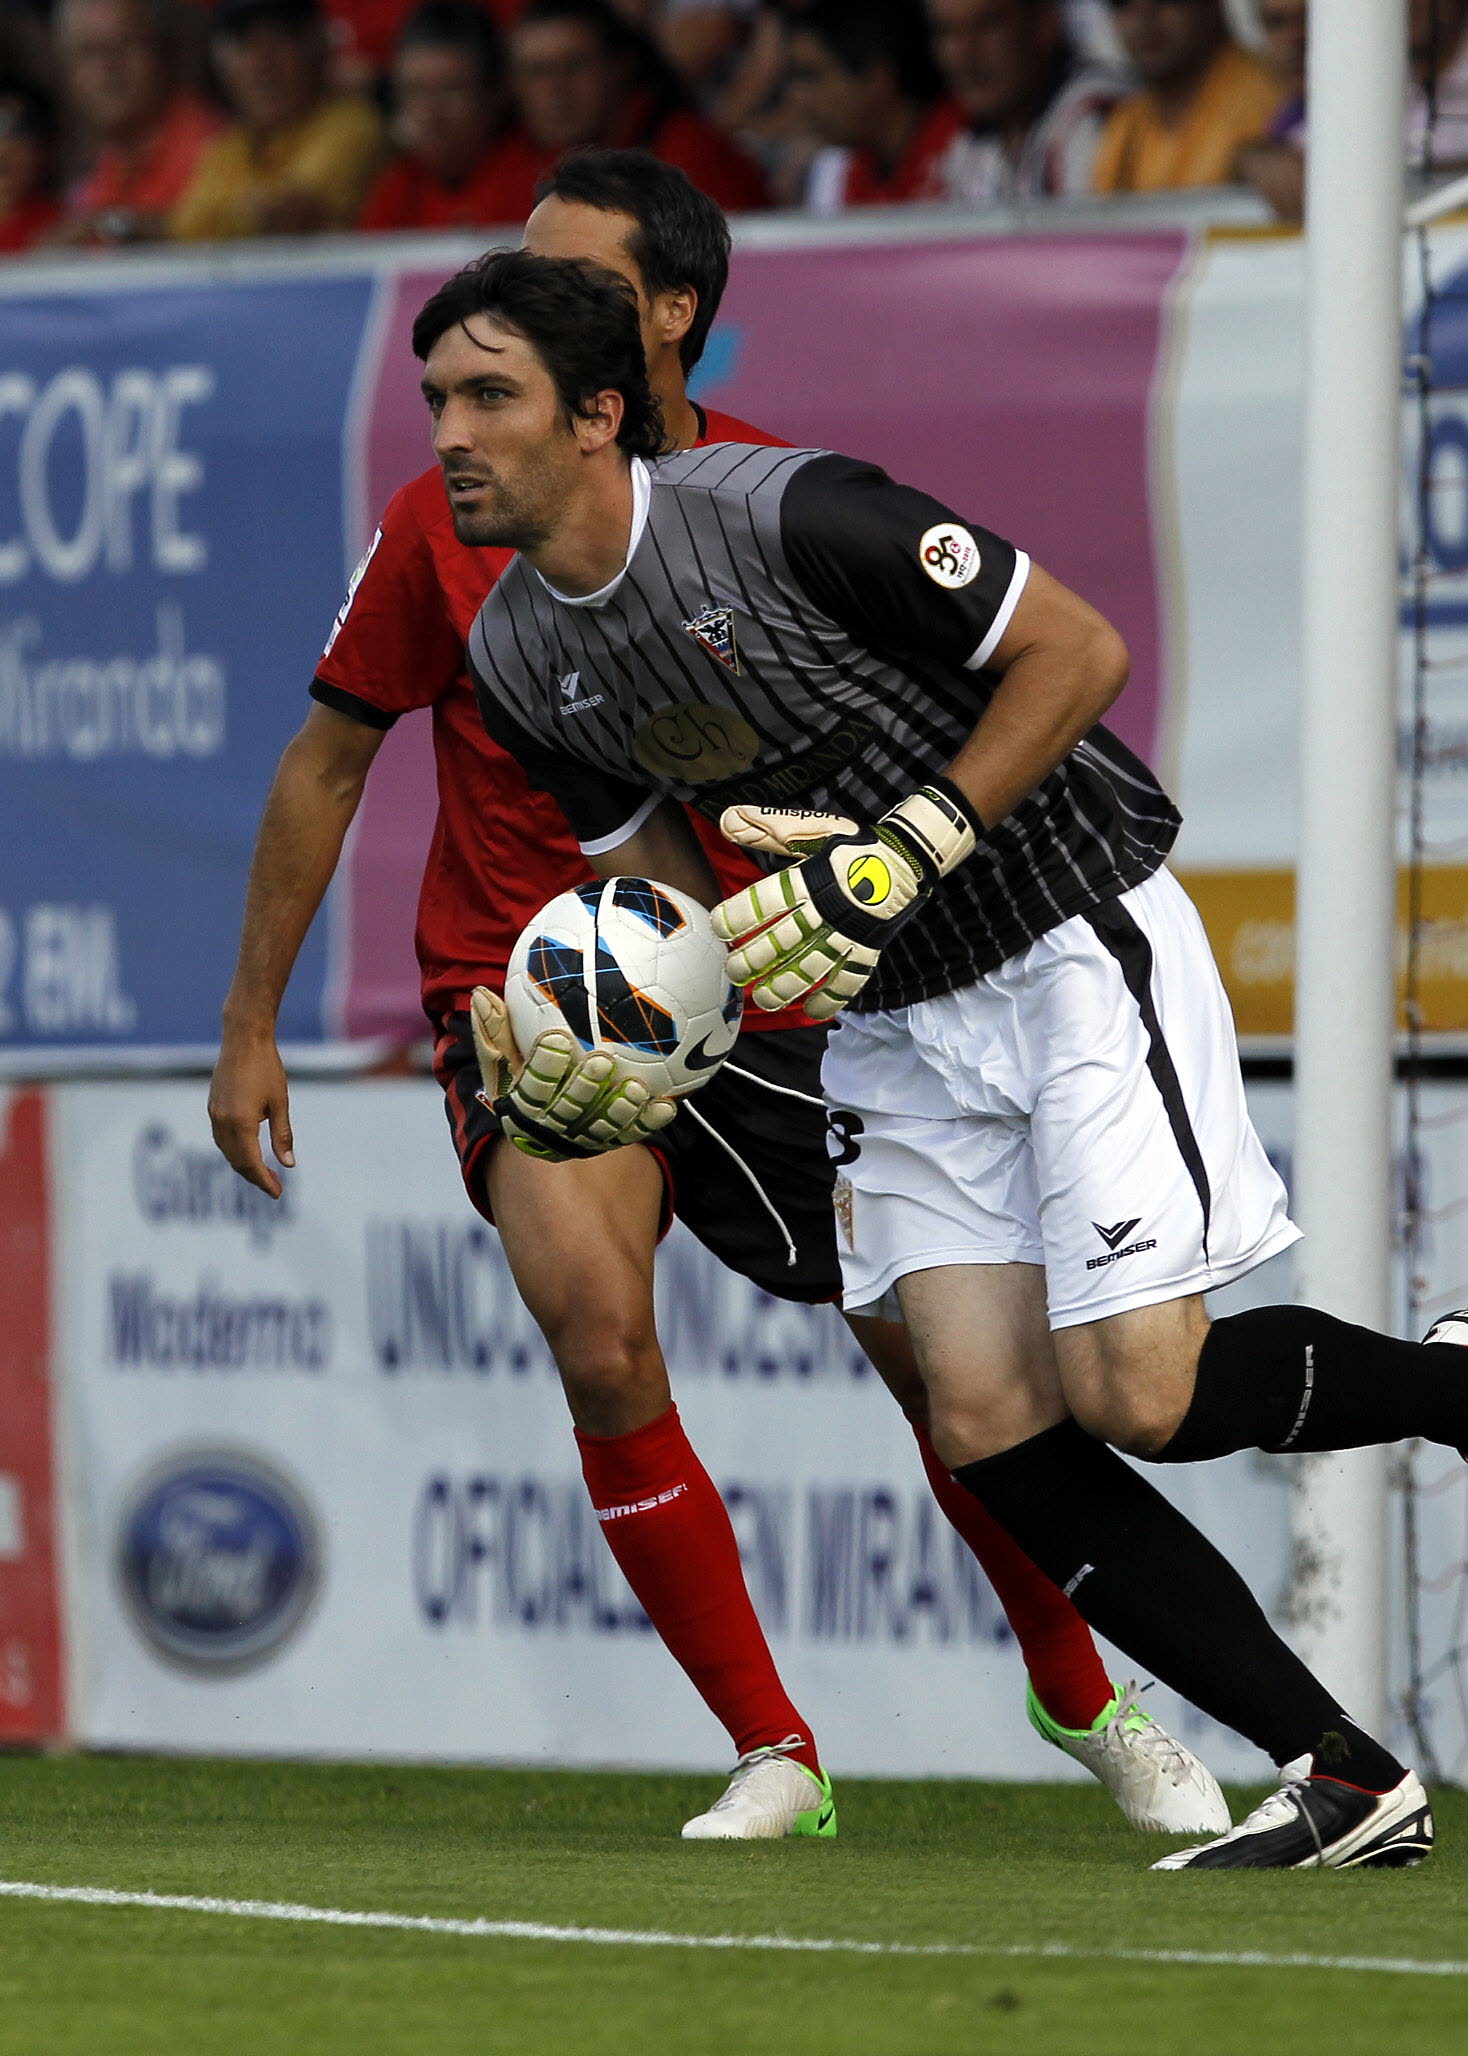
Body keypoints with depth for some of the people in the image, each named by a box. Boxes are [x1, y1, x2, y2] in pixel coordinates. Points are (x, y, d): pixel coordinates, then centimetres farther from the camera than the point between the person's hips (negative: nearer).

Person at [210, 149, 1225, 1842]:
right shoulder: (450, 523, -6)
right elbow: (329, 763, 4)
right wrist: (251, 1028, 4)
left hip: (749, 995, 1)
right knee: (602, 1344, -24)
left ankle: (1081, 1702, 27)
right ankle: (770, 1752, -11)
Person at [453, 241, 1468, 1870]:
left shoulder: (795, 517, -22)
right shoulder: (513, 660, 1)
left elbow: (1079, 649, -17)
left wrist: (904, 855, -24)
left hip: (1077, 950, -7)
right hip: (893, 1024, 7)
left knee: (1141, 1397, -16)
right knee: (989, 1428, -6)